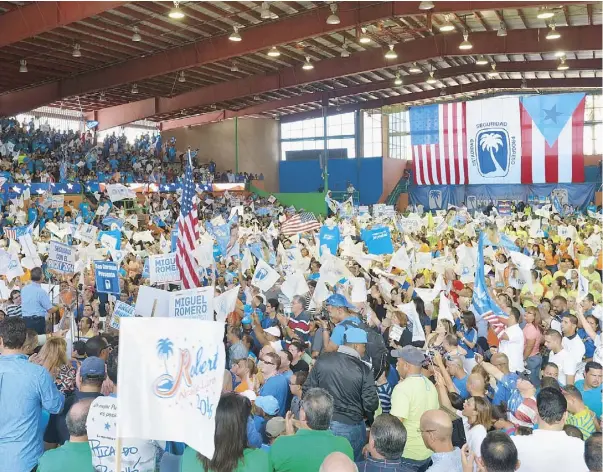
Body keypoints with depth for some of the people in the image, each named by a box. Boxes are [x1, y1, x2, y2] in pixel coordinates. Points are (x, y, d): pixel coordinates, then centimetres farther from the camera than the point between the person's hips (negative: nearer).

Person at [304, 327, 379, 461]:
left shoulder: (322, 360, -6)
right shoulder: (363, 369, -15)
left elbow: (308, 390, -2)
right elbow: (371, 403, -13)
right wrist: (363, 414, 9)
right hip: (351, 427, -3)